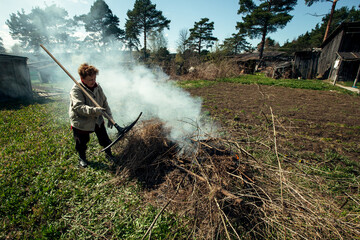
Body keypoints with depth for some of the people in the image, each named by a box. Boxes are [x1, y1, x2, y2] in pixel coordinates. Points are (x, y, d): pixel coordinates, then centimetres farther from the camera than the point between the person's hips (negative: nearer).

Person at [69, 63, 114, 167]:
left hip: (97, 120, 5)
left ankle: (109, 154, 41)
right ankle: (82, 158, 45)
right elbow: (78, 107, -34)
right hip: (81, 122, -4)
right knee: (81, 143, 15)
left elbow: (105, 103, 2)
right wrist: (94, 110, -49)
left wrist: (109, 117, -2)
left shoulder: (97, 86, -4)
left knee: (105, 139, 14)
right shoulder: (76, 90, -22)